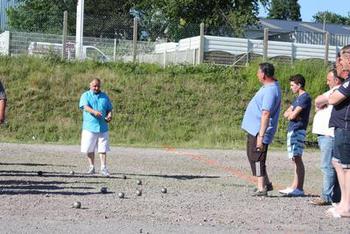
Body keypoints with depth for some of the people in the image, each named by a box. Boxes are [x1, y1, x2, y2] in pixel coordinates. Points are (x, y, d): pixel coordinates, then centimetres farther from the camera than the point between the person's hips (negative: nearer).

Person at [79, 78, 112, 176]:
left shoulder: (104, 97, 14)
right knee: (89, 149, 4)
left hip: (103, 127, 2)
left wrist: (109, 115, -7)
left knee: (103, 149, -2)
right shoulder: (85, 96, 3)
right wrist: (94, 111, -34)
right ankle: (92, 167, 16)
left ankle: (104, 168, 0)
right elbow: (85, 107, -14)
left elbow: (109, 109, 17)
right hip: (89, 127, -2)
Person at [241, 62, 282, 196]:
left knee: (257, 158, -6)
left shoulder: (270, 91, -24)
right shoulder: (270, 85, 9)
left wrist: (261, 136, -31)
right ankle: (266, 184, 24)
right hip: (253, 129, 11)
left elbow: (266, 115, -29)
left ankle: (261, 188, -1)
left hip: (258, 131, -11)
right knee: (253, 157, 18)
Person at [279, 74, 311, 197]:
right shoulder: (298, 98, 21)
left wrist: (291, 114, 4)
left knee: (297, 158, -12)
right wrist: (292, 114, -4)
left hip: (298, 130, -10)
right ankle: (296, 187, 12)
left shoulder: (305, 97, -10)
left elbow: (293, 115, -17)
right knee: (296, 159, 9)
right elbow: (286, 114, 15)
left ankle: (298, 188, -15)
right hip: (292, 131, 10)